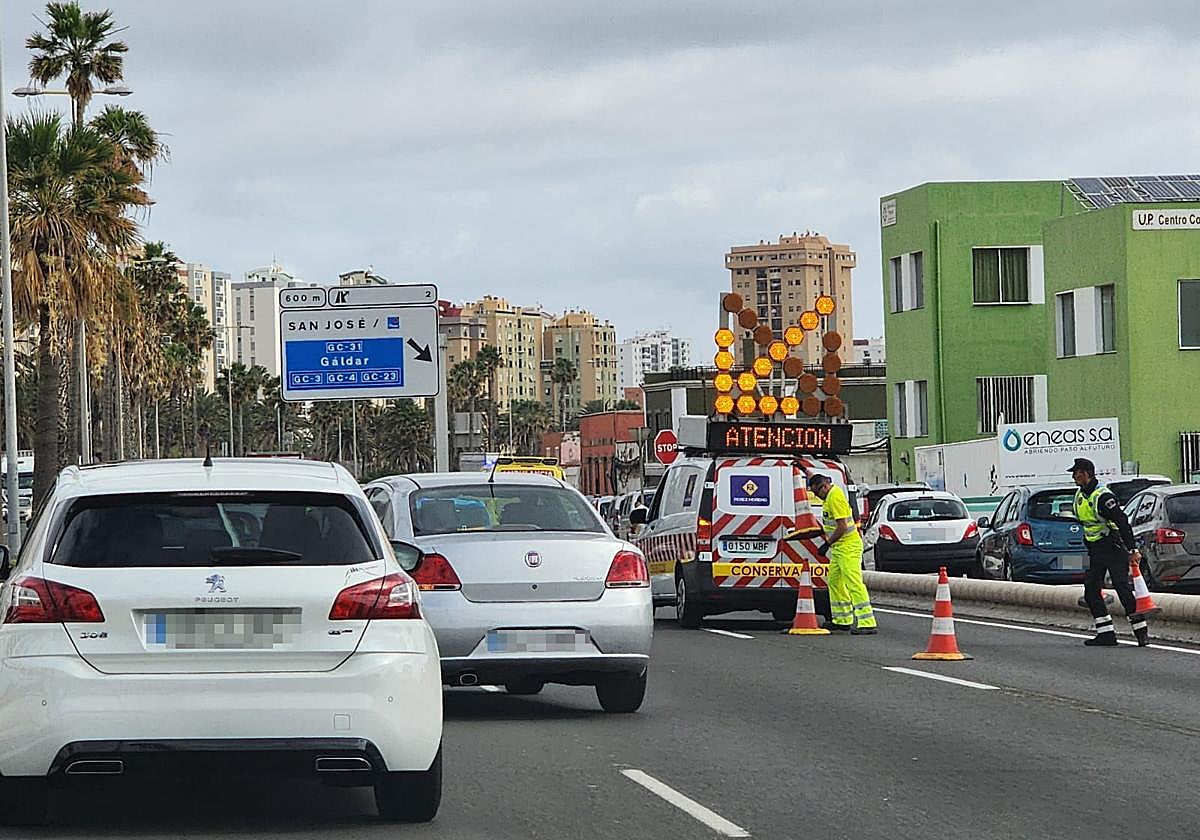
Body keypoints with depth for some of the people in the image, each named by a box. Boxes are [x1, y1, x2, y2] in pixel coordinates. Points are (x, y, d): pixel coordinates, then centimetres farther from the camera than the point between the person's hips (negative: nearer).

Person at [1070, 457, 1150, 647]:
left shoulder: (1102, 496, -19)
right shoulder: (1080, 495, 10)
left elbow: (1122, 522, -23)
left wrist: (1132, 549, -26)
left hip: (1113, 549, -9)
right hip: (1095, 551, 9)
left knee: (1123, 589, -11)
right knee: (1091, 592, 4)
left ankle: (1141, 632, -5)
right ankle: (1106, 635, 7)